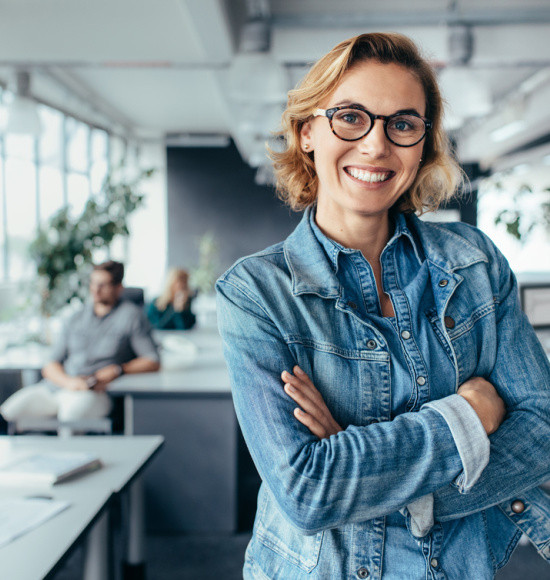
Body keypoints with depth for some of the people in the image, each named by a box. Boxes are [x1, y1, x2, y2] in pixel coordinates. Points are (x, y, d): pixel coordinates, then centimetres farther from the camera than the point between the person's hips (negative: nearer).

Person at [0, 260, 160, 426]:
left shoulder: (131, 315, 9)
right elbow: (50, 366, 15)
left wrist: (118, 369, -11)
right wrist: (69, 381, -8)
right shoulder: (77, 318, 21)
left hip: (95, 392, -4)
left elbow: (153, 362, 3)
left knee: (73, 413, -38)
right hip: (54, 387, 4)